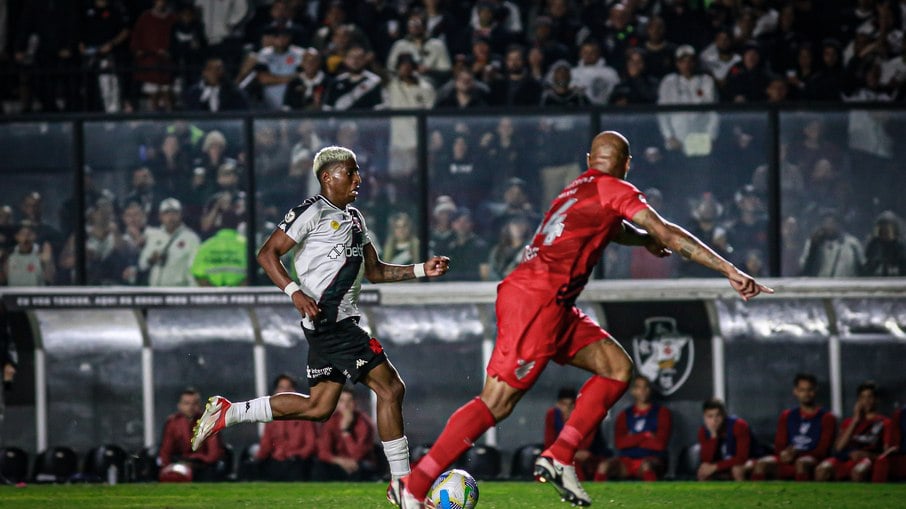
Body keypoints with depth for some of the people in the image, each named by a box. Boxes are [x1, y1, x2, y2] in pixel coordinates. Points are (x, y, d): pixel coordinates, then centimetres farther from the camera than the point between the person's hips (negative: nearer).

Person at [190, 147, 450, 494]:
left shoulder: (354, 218, 21)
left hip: (343, 320, 10)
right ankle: (403, 483, -5)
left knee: (319, 407, 10)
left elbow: (374, 270, 24)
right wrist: (295, 292, -22)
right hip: (328, 319, -10)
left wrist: (422, 270, 13)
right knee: (389, 388, -10)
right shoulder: (313, 211, -7)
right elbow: (267, 254, -9)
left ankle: (226, 413, 15)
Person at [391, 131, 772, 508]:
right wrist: (730, 271, -6)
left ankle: (558, 459, 1)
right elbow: (667, 235, -6)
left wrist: (644, 240, 52)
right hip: (536, 299, -10)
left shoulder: (579, 190, 22)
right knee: (497, 402, -12)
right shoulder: (614, 190, -1)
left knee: (618, 367, 9)